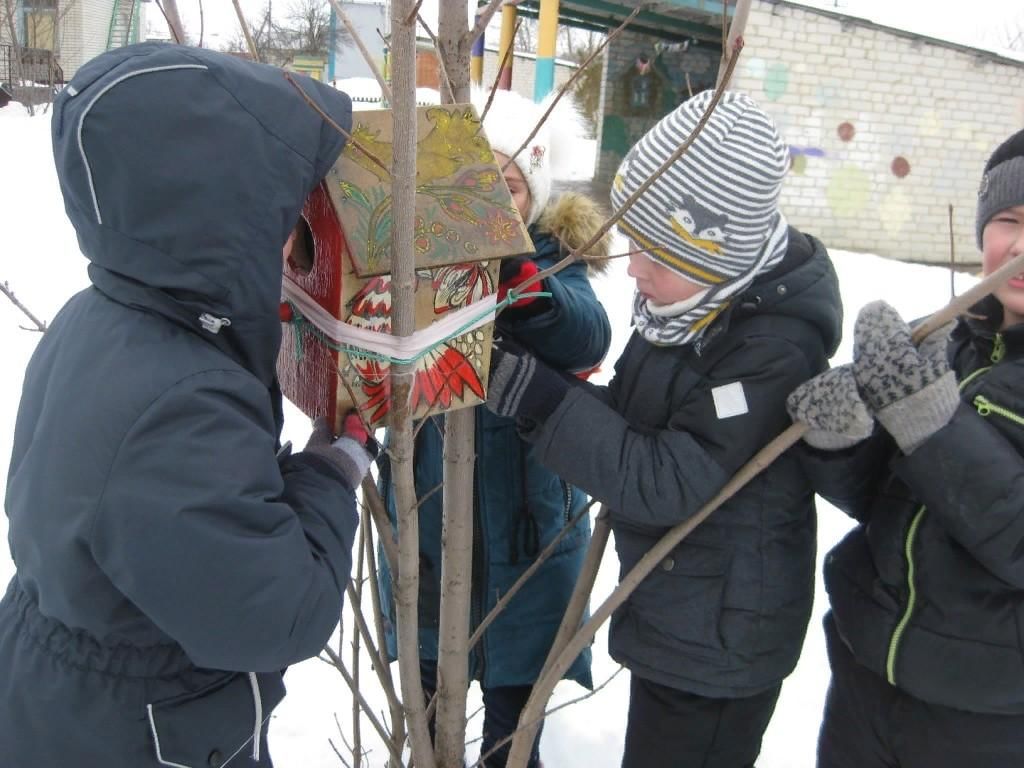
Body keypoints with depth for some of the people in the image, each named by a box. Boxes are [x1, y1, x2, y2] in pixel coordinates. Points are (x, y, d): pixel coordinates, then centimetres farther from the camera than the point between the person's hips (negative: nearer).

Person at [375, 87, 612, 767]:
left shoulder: (555, 255, -9)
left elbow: (588, 339, -28)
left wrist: (516, 276, -46)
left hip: (522, 517, -2)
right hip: (423, 507, 2)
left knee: (513, 690, 17)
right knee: (426, 678, 22)